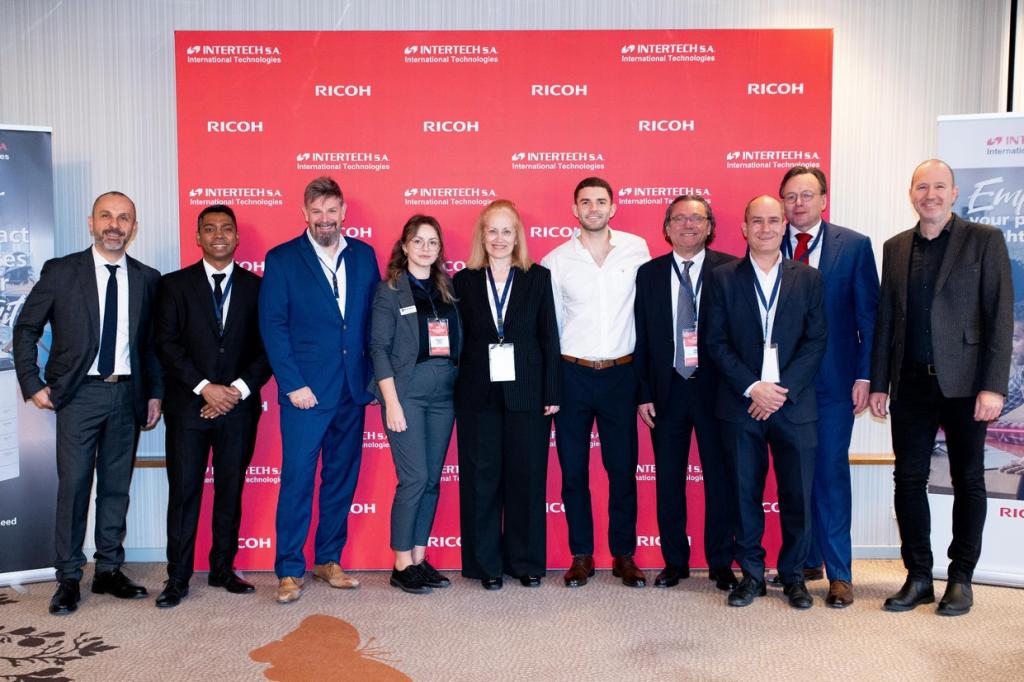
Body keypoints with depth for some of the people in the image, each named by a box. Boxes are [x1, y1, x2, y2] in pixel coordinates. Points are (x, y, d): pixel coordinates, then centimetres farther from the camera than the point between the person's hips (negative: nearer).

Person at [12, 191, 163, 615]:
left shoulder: (147, 279, 6)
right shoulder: (60, 272, -1)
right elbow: (26, 329, 4)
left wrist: (154, 392, 6)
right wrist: (32, 384, -2)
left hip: (127, 394, 3)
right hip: (79, 394, -2)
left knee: (116, 486, 10)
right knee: (73, 485, 0)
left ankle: (109, 571, 22)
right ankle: (68, 578, 12)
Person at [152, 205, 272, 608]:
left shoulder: (255, 287, 7)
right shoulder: (175, 284, 5)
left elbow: (268, 347, 3)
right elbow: (166, 343, -3)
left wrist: (239, 388, -9)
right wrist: (205, 388, -12)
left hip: (239, 407, 1)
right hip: (188, 406, -1)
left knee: (231, 491, 9)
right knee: (183, 492, 2)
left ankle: (223, 570, 21)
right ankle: (178, 578, 12)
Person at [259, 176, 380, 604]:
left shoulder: (364, 255, 8)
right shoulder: (282, 259, -2)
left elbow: (374, 316, 10)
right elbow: (272, 325, -6)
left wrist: (373, 374, 2)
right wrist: (293, 384, -12)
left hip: (352, 389, 4)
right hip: (305, 390, -4)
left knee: (342, 478, 11)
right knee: (297, 480, -1)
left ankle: (328, 561, 25)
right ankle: (289, 569, 12)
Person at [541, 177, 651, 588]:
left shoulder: (636, 249, 1)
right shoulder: (556, 260, 0)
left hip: (620, 373, 0)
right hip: (571, 373, 0)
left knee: (623, 468, 6)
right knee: (573, 469, 6)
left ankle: (624, 555, 21)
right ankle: (581, 555, 20)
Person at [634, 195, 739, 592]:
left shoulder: (729, 270, -1)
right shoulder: (649, 274, 6)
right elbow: (642, 339, 5)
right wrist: (643, 393, 0)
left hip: (715, 390, -2)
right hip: (667, 390, 2)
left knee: (721, 478, 6)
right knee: (668, 481, 9)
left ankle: (721, 563, 21)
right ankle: (675, 561, 24)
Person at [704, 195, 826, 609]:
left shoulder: (808, 278, 7)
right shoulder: (724, 278, 4)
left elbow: (816, 342, 1)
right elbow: (716, 341, -1)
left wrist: (782, 389, -11)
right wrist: (752, 387, -12)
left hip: (794, 404, 1)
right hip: (741, 404, 0)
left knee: (797, 495, 5)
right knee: (746, 494, 6)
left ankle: (793, 575, 21)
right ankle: (751, 574, 20)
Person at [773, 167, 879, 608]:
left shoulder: (854, 246, 2)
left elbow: (869, 316, 1)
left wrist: (865, 376, -5)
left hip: (833, 380, -2)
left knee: (830, 472, 1)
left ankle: (839, 573, 12)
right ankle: (806, 560, 25)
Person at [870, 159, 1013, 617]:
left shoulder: (984, 240, -1)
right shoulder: (896, 247, 10)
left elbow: (1000, 317, -6)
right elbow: (885, 318, 10)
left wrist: (993, 386, -13)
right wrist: (878, 383, 7)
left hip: (963, 382, -3)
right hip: (911, 384, 4)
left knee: (968, 480, 8)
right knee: (909, 480, 5)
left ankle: (961, 578, 21)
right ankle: (918, 577, 18)